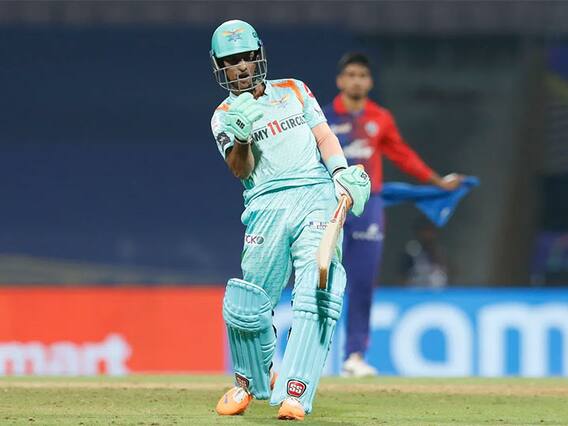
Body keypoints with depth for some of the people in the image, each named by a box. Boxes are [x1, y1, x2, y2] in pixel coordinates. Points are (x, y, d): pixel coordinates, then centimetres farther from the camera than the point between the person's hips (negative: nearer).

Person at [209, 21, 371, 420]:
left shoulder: (293, 90, 19)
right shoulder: (226, 115, 13)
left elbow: (324, 136, 11)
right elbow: (240, 169, -1)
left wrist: (341, 171, -7)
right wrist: (242, 135, -20)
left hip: (317, 196, 0)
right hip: (267, 204, 0)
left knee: (316, 293, -19)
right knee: (246, 307, -4)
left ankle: (294, 396, -26)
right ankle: (253, 380, 26)